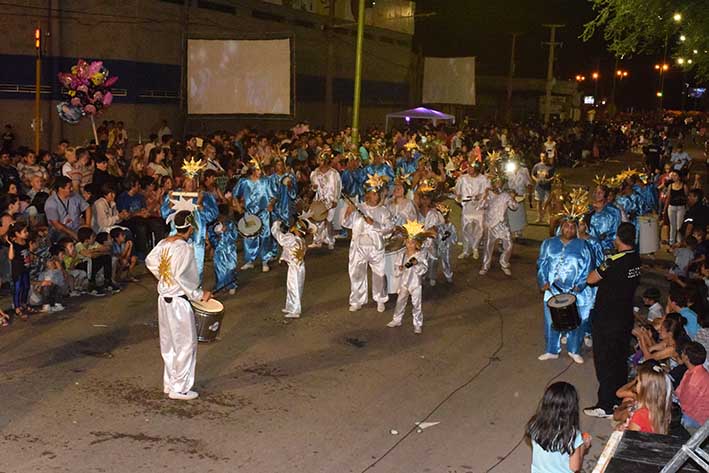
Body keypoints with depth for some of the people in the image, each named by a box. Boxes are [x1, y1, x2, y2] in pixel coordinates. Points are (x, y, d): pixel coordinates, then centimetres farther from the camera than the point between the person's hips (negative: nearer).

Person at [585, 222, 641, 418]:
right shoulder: (636, 259, -1)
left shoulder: (614, 262, -25)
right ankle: (620, 398, 34)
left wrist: (602, 267, 0)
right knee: (620, 359, 20)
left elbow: (591, 279, -16)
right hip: (626, 317, 7)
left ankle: (606, 406, 8)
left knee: (605, 362, 2)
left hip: (607, 320, -7)